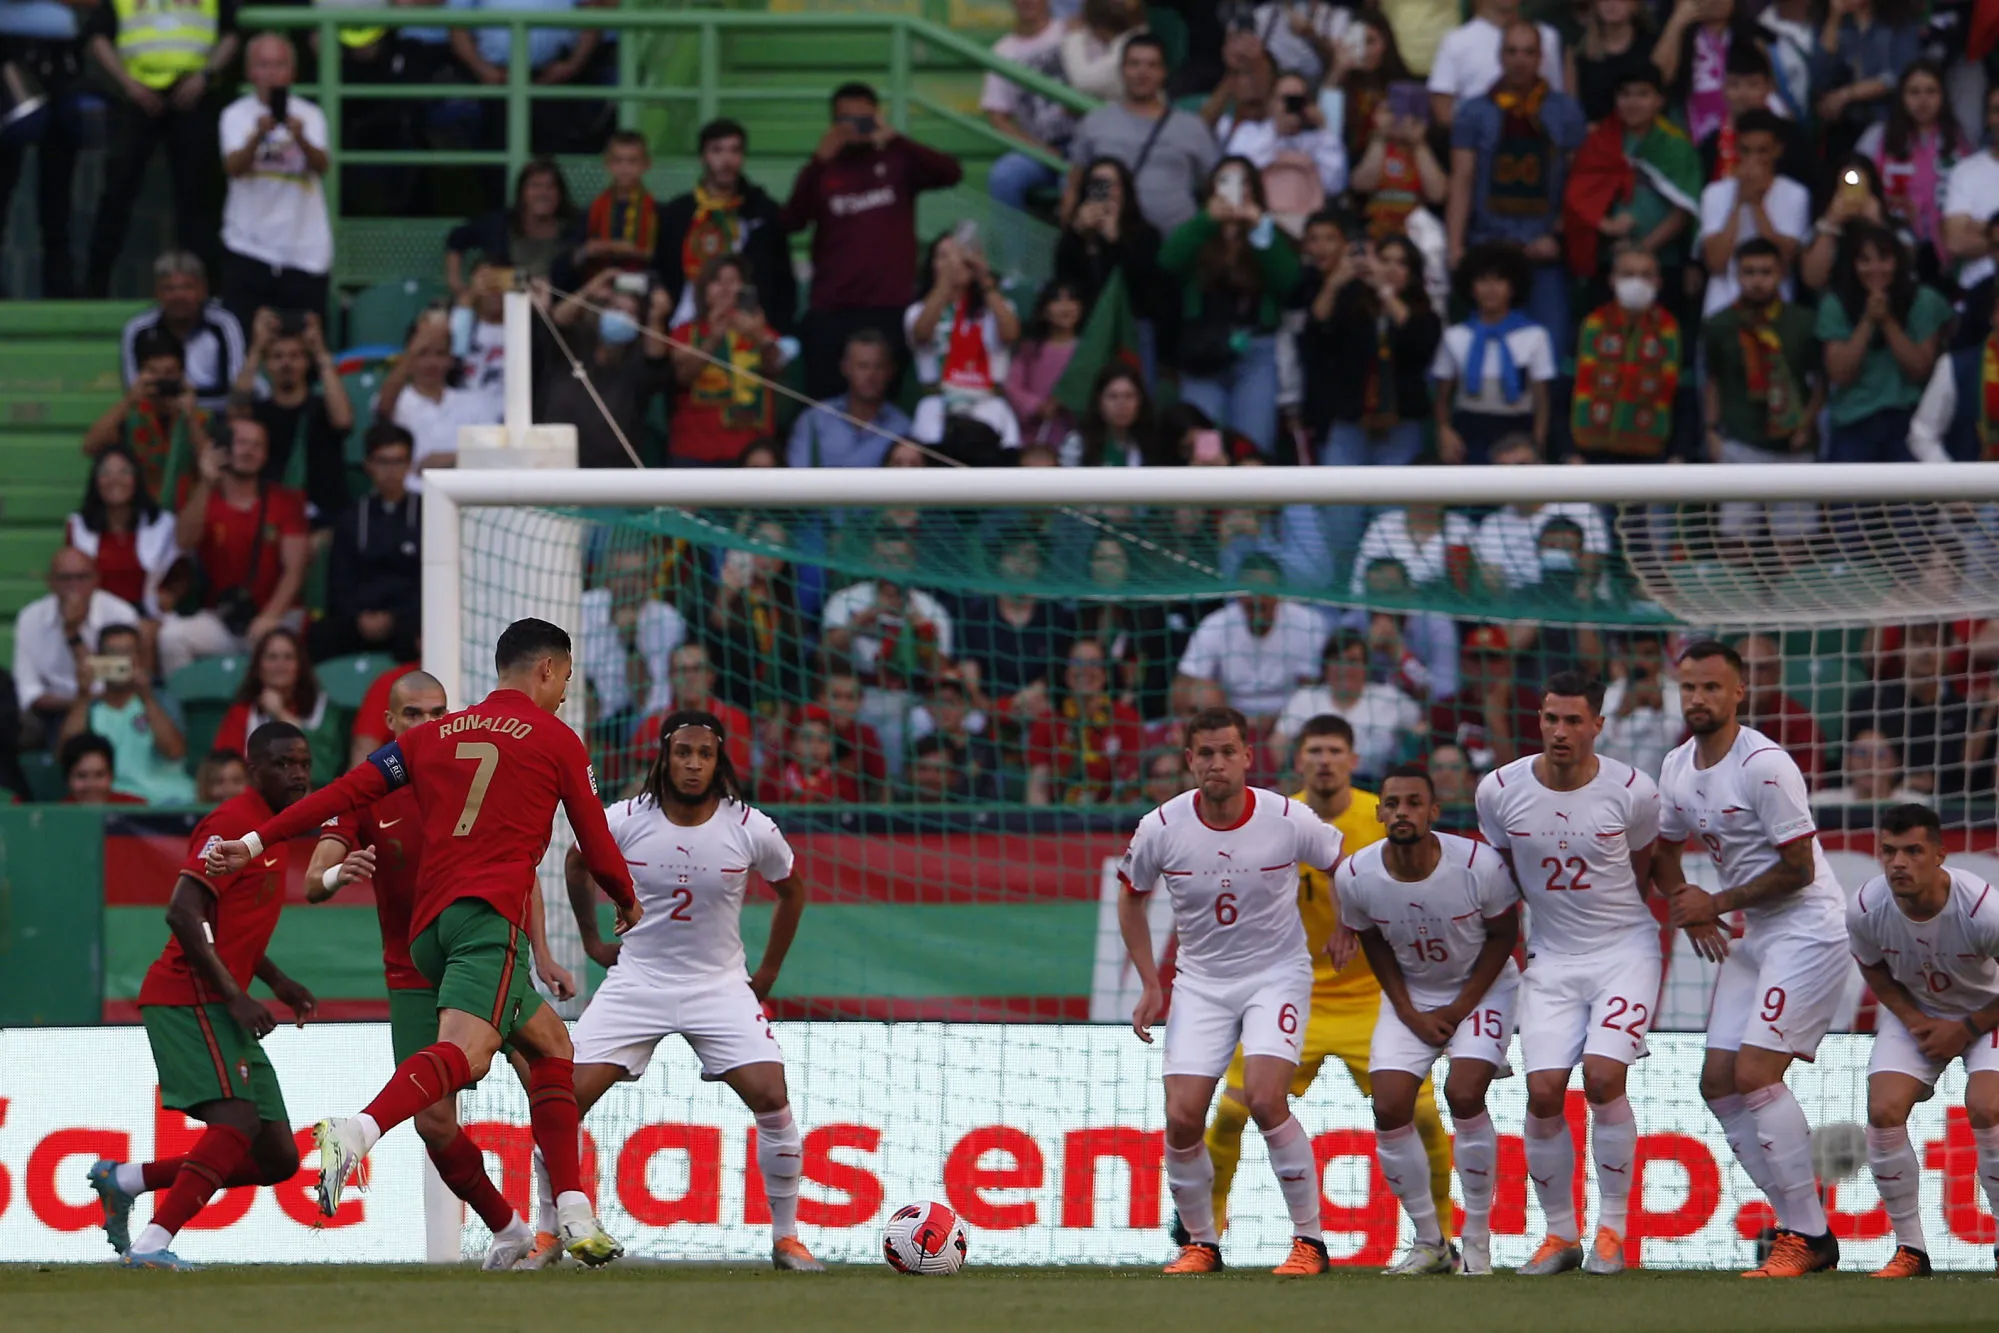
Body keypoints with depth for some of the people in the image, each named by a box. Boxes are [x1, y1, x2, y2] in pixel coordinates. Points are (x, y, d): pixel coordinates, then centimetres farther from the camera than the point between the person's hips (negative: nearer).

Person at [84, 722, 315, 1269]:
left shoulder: (273, 831, 20)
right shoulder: (234, 823, -11)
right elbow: (183, 913, -21)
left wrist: (278, 982, 19)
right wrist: (235, 996, -22)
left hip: (221, 1005, 9)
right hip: (189, 999, -9)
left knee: (277, 1160, 5)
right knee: (239, 1121, -26)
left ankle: (124, 1180, 12)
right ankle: (151, 1245, -30)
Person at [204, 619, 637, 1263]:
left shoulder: (434, 735, 22)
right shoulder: (558, 741, 9)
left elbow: (348, 791, 14)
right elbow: (596, 844, 13)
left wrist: (255, 842, 15)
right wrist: (628, 901, 33)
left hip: (428, 925, 7)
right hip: (489, 914, -7)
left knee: (551, 1043, 19)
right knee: (466, 1052, -27)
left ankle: (574, 1218, 11)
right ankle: (357, 1133, -55)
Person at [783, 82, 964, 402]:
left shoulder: (898, 162, 9)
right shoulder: (821, 172, 10)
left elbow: (951, 173, -8)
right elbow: (791, 221, -6)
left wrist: (894, 139, -15)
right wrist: (820, 160, -15)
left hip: (890, 311, -1)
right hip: (830, 314, 1)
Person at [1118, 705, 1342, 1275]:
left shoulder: (1289, 820, -14)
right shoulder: (1162, 828, -10)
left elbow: (1341, 865, 7)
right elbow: (1131, 897, 9)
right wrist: (1150, 983, 5)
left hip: (1277, 973, -2)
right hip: (1201, 982, 2)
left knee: (1264, 1099, -22)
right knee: (1182, 1117, -9)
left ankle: (1309, 1239, -8)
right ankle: (1201, 1242, 13)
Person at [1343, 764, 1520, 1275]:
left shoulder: (1479, 866, -26)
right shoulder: (1356, 875, -18)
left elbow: (1504, 935, -9)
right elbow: (1374, 944, 1)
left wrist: (1461, 1009, -12)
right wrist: (1410, 1014, -5)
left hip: (1482, 988, -3)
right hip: (1410, 996, 3)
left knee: (1464, 1094, -22)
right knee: (1390, 1107, -11)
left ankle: (1477, 1241, -7)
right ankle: (1429, 1243, 6)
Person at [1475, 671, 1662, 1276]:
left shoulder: (1633, 793, -11)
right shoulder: (1499, 791, -6)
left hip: (1625, 949, -2)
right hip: (1551, 956, 2)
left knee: (1603, 1077, -19)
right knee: (1544, 1092, -9)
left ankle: (1611, 1228, -5)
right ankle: (1560, 1234, 8)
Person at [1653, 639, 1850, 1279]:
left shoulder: (1765, 766, -19)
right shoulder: (1678, 768, 7)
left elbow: (1799, 869, -18)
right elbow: (1662, 849, 22)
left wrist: (1716, 904, -12)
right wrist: (1688, 911, 3)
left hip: (1807, 933, -9)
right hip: (1748, 938, 9)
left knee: (1755, 1075, -17)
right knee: (1719, 1084, 4)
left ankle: (1807, 1238, -10)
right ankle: (1800, 1221, 12)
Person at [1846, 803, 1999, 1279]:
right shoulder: (1866, 909, -22)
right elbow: (1874, 970, 0)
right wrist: (1914, 1020, -13)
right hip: (1914, 1010, 3)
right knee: (1884, 1111, -17)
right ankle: (1910, 1249, -2)